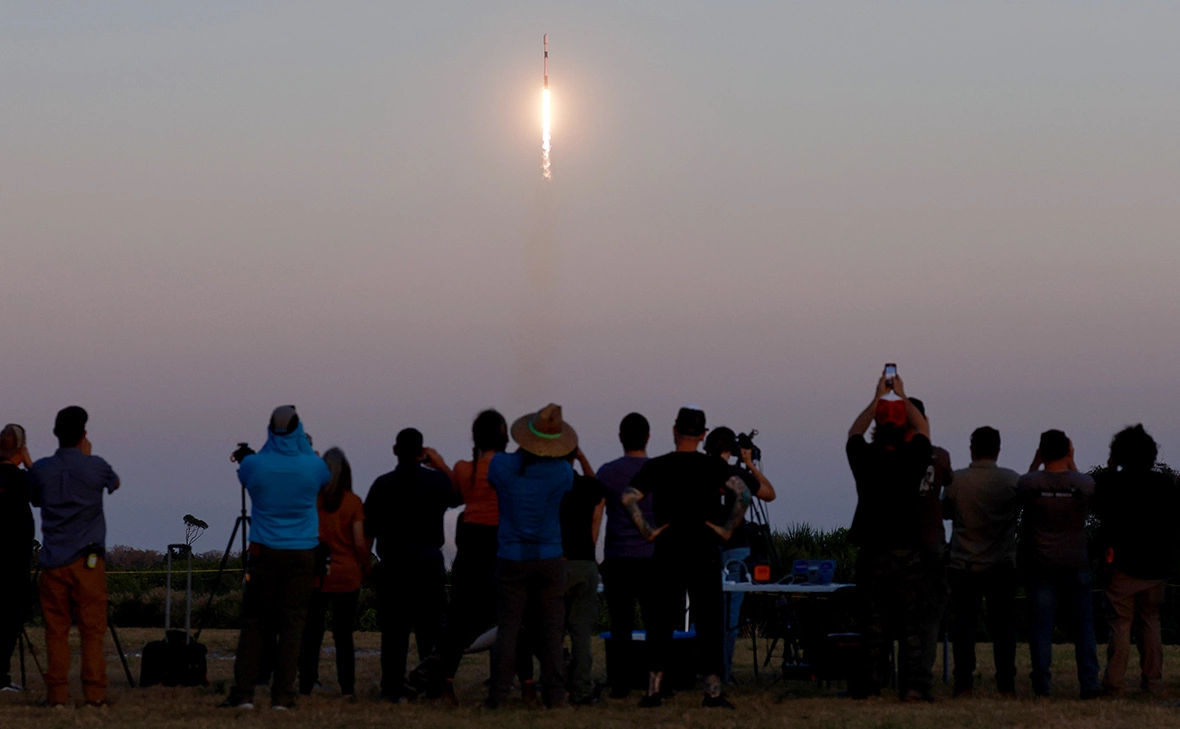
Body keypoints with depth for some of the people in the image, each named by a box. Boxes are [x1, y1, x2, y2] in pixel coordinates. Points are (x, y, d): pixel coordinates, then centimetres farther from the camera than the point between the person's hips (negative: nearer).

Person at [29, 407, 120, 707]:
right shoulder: (96, 466, -4)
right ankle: (94, 692, -3)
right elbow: (114, 483, 18)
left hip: (53, 561, 2)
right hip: (88, 559, -2)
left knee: (56, 629, 4)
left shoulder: (41, 469, 1)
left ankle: (57, 693, -1)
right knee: (92, 629, 1)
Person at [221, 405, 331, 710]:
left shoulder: (254, 465, -7)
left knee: (254, 622, 4)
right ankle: (282, 695, -2)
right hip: (302, 556, 0)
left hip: (264, 554, 0)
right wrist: (302, 440, 22)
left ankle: (243, 693, -1)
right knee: (292, 623, 2)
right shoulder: (312, 467, -5)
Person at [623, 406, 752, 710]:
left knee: (661, 622, 7)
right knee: (708, 621, 2)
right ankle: (712, 690, -2)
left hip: (667, 552, 1)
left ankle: (653, 689, 4)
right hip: (705, 553, -1)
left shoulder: (656, 467, 2)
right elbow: (743, 494, -14)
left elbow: (628, 498, -8)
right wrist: (727, 529, -8)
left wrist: (647, 531, -3)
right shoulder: (713, 466, -1)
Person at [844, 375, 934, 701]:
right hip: (908, 554, -1)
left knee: (872, 624, 6)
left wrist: (878, 398, 27)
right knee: (911, 625, -1)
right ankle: (914, 686, -6)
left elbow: (854, 431, 20)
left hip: (871, 554, 1)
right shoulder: (913, 459, -5)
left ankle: (870, 684, 6)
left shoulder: (864, 459, -3)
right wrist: (902, 396, 26)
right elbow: (923, 429, 16)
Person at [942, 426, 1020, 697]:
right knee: (1003, 625, 6)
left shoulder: (957, 481, -7)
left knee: (964, 624, 4)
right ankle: (1006, 685, 5)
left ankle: (964, 685, 0)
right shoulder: (1011, 480, -7)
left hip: (964, 565, 0)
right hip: (1001, 566, 0)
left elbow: (945, 510, 8)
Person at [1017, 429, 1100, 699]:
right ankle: (1089, 684, 5)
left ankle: (1041, 685, 0)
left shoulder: (1029, 483, -11)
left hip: (1040, 565, -1)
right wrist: (1071, 463, 13)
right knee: (1083, 625, 8)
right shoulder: (1084, 483, -8)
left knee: (1041, 626, 2)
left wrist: (1035, 463, 8)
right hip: (1075, 564, 1)